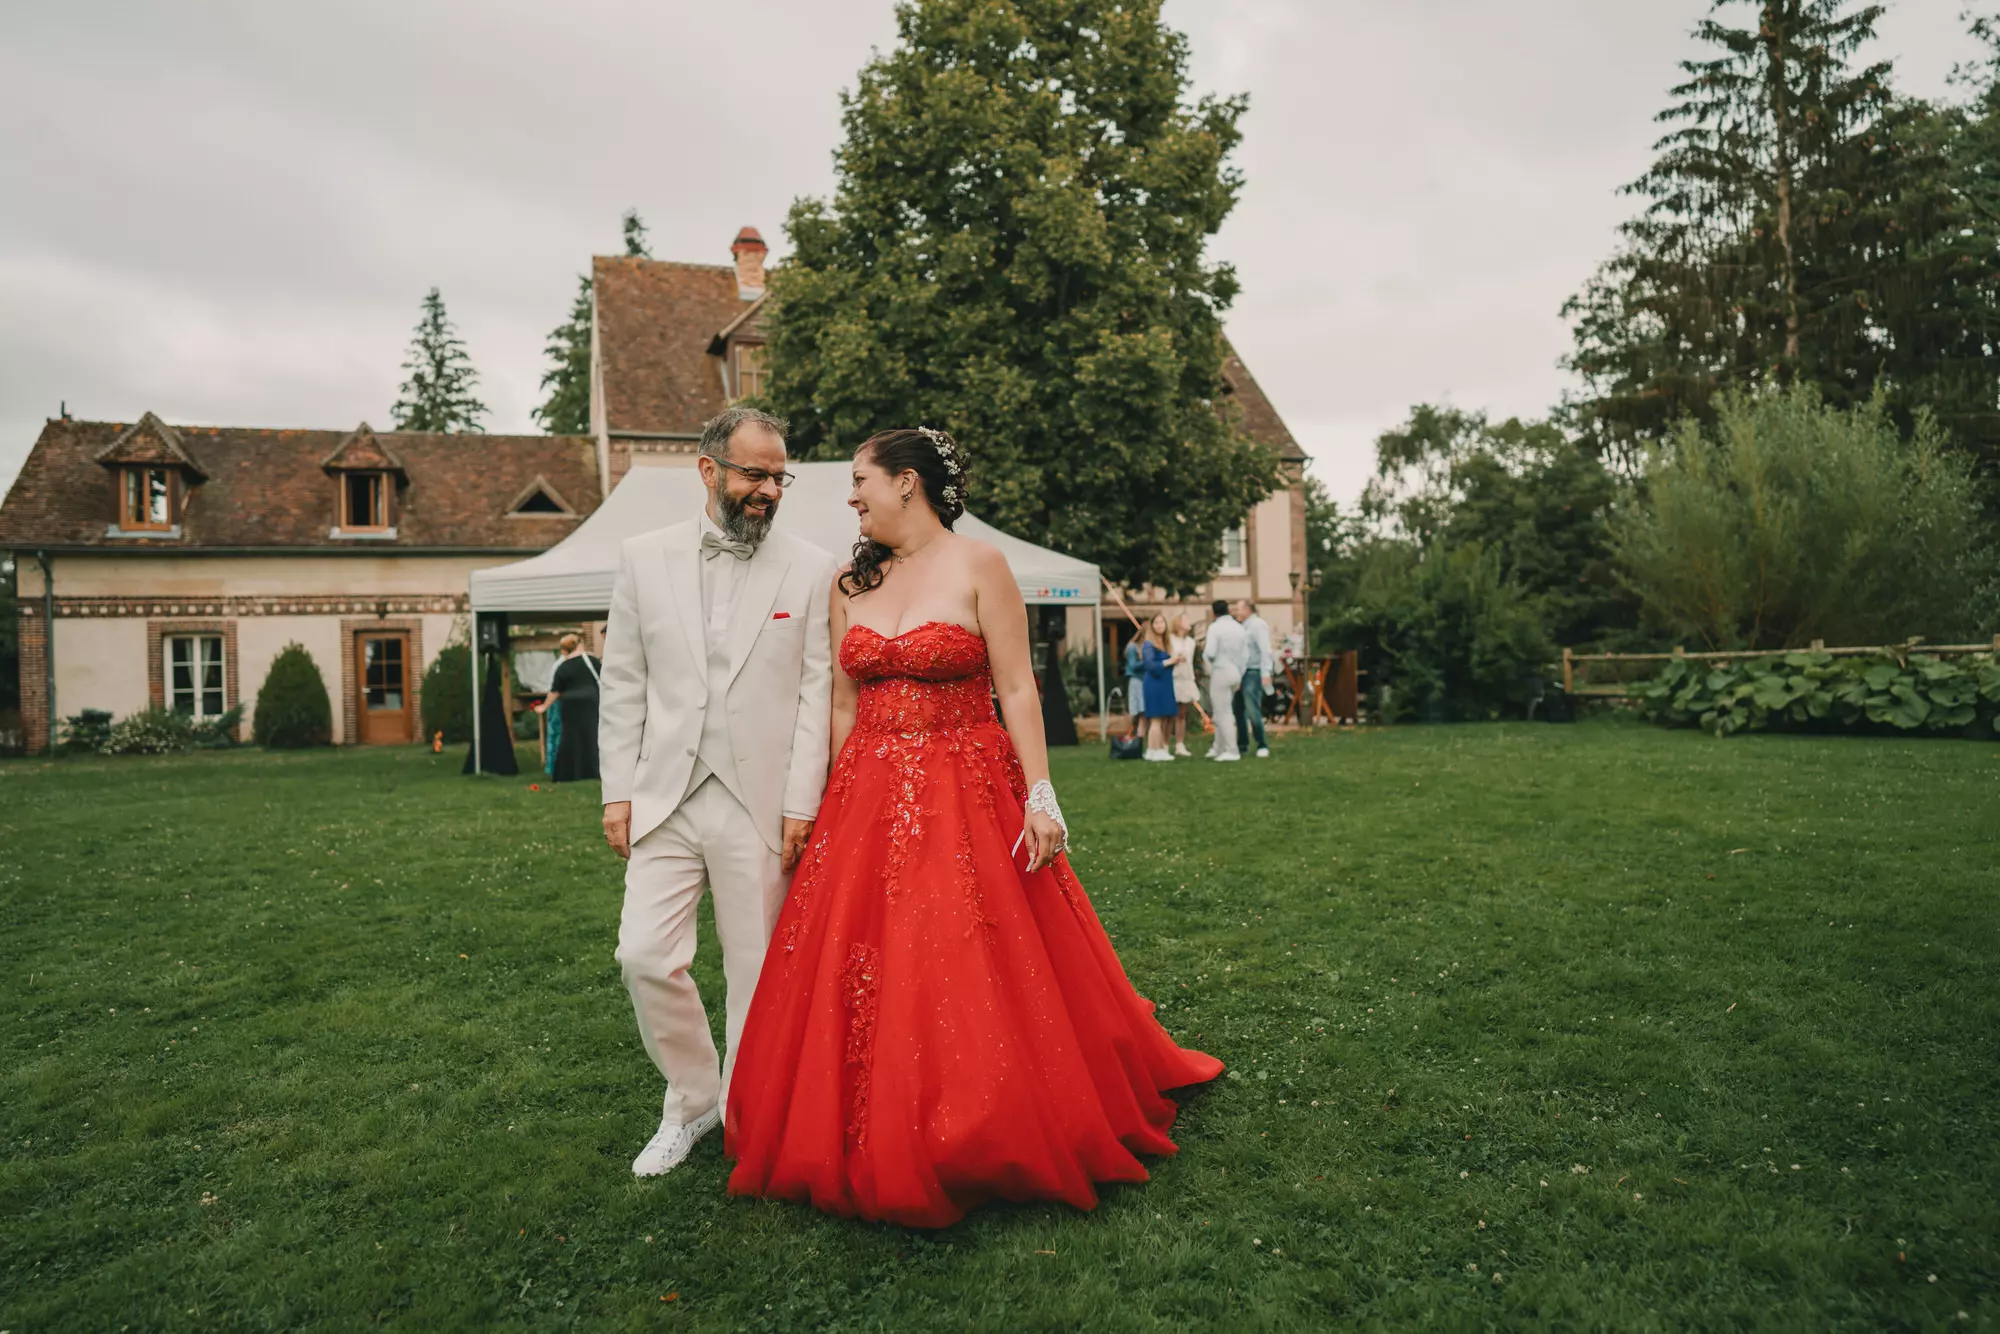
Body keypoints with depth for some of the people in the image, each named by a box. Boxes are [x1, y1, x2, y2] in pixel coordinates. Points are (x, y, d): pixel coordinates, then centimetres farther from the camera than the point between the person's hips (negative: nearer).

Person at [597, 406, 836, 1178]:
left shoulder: (809, 570, 1)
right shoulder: (644, 558, 6)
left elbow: (815, 693, -1)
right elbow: (622, 684, 8)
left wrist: (801, 805, -6)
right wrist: (617, 791, 3)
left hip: (759, 803, -1)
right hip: (665, 798, 2)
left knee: (757, 971, 7)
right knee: (645, 956, -1)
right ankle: (691, 1100, 24)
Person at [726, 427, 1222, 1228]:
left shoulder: (978, 567, -4)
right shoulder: (851, 583, 10)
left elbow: (1016, 688, -7)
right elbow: (843, 706, 11)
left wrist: (1040, 794, -14)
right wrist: (838, 805, 8)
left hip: (967, 794, -4)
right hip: (870, 799, 5)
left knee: (978, 980, 1)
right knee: (869, 984, 6)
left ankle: (991, 1149, 21)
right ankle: (882, 1154, 24)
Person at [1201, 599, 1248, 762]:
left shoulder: (1215, 627, -11)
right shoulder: (1241, 628, 9)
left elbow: (1210, 653, -18)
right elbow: (1245, 655, 9)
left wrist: (1204, 649, 4)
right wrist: (1240, 675, 16)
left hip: (1221, 671, -7)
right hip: (1236, 673, 7)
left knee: (1223, 713, -2)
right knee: (1223, 711, 16)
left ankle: (1231, 751, -4)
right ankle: (1219, 748, 21)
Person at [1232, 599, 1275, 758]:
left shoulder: (1258, 624, -8)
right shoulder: (1242, 626, 18)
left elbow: (1265, 650, -17)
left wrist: (1266, 673, -23)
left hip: (1253, 673, -9)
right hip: (1241, 673, 9)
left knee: (1252, 710, -11)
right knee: (1239, 709, 11)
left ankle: (1262, 746, -2)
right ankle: (1243, 744, 20)